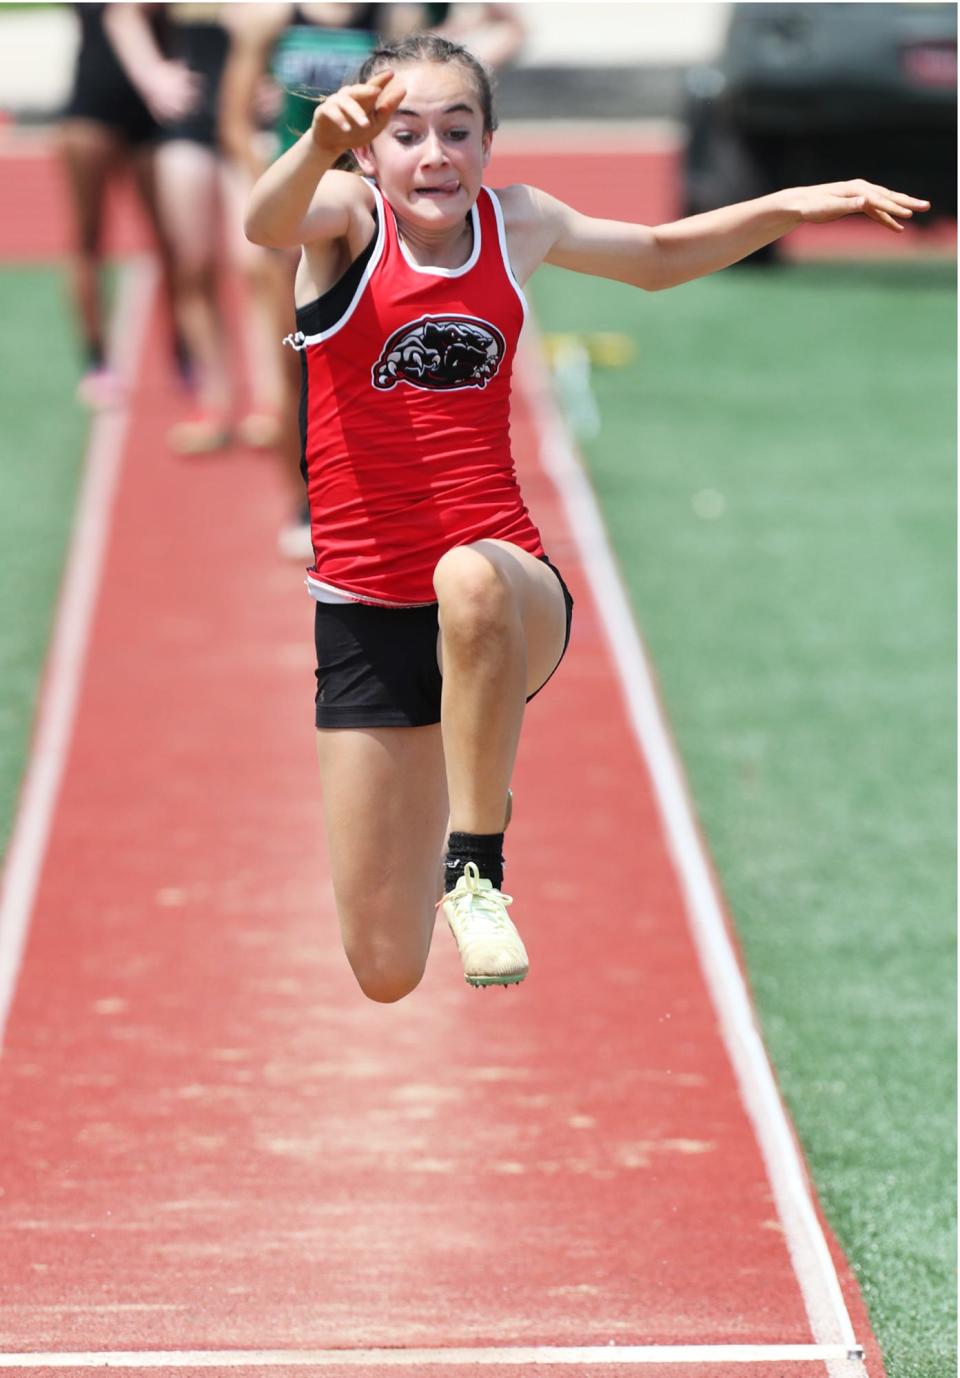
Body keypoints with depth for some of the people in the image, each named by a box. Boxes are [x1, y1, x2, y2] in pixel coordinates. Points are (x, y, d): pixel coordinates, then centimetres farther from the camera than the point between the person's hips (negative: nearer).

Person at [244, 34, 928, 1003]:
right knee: (387, 974, 1)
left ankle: (478, 865, -24)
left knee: (472, 580, -41)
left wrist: (786, 207, 12)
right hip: (367, 616, -1)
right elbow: (267, 223, -30)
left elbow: (656, 258, 25)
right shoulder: (346, 218, -5)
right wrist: (321, 144, -52)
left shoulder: (516, 223, 5)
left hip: (510, 592, 1)